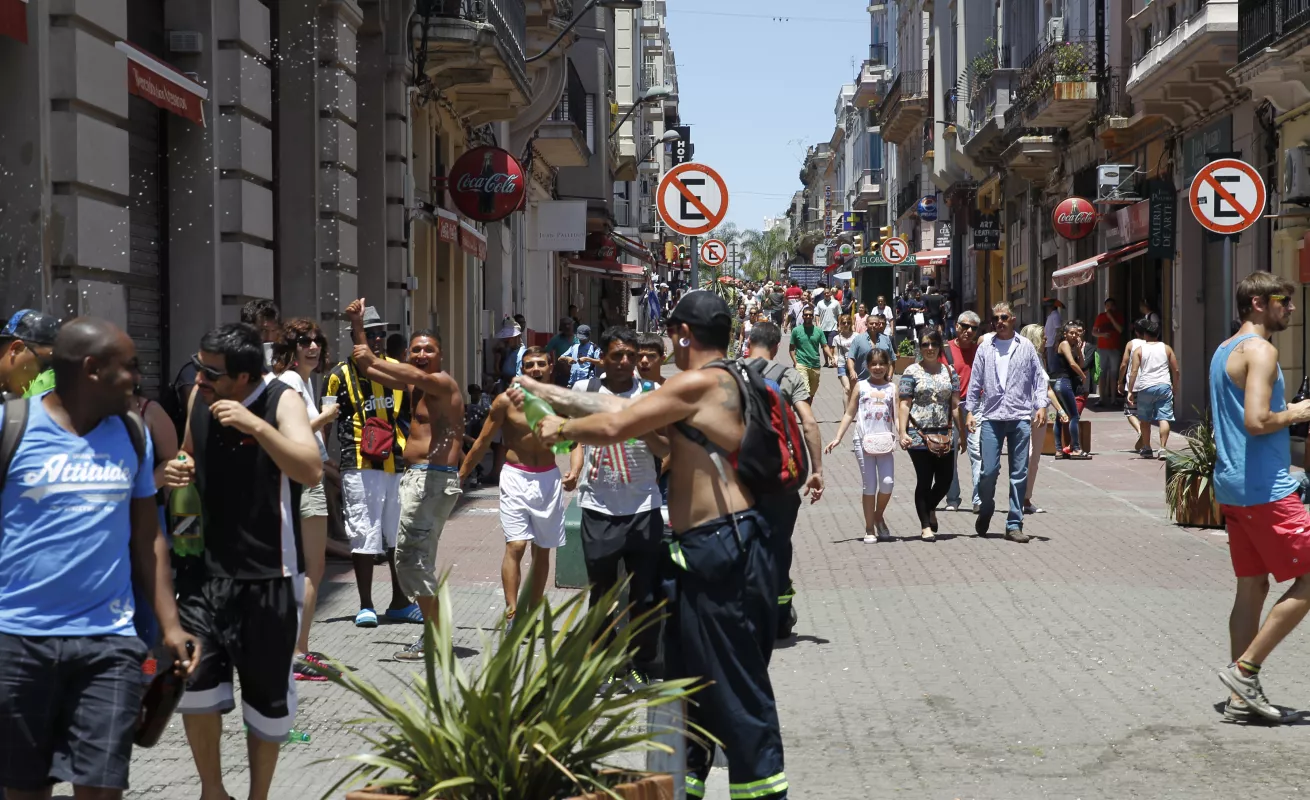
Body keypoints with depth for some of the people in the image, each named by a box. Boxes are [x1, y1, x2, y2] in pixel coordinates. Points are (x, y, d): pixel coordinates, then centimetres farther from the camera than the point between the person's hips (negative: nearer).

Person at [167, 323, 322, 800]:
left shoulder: (281, 401, -12)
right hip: (206, 568, 4)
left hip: (268, 575, -4)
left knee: (267, 691, 6)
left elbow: (311, 471, -25)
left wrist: (255, 425, -32)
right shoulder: (199, 397, 4)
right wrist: (177, 470, 0)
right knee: (193, 678, -4)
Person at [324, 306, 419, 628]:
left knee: (400, 535, 11)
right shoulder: (341, 375, -2)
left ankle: (400, 603, 22)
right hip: (361, 467, -5)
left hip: (397, 465, 5)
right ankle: (366, 606, 6)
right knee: (364, 536, -2)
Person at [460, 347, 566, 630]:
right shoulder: (507, 400, -7)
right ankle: (511, 614, -17)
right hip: (516, 478, -3)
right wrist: (460, 475, 1)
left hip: (549, 479, 3)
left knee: (542, 550, 10)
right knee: (515, 546, -15)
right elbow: (483, 442, 0)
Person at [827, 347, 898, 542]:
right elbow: (849, 414, 9)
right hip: (864, 442, -1)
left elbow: (897, 416, 4)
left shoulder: (892, 388, 10)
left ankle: (879, 516, 18)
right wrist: (837, 438, 2)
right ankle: (869, 529, 10)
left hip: (885, 442, 1)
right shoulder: (861, 386, 8)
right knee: (869, 486, 1)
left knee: (887, 483, -10)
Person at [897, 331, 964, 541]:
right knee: (924, 480, -1)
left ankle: (930, 508, 34)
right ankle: (926, 526, 7)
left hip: (944, 435, 4)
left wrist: (962, 433, 6)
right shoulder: (912, 372, 0)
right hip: (919, 435, -3)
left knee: (945, 480, 4)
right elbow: (904, 405, -3)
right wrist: (903, 433, -12)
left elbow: (955, 405, 10)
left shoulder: (949, 372, 10)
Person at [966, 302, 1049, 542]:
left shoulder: (1026, 347, 7)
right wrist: (971, 411, 4)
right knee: (988, 470, -5)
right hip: (991, 417, 0)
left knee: (1019, 473, 1)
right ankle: (985, 510, 23)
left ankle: (1014, 524, 7)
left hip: (1020, 417, 0)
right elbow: (975, 382, 10)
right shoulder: (985, 348, 9)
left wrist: (1041, 406, -5)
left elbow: (1039, 378, 6)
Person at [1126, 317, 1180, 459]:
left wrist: (1130, 391, -3)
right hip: (1164, 386, 1)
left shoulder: (1139, 350, 3)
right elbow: (1175, 370, 8)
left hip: (1145, 388, -1)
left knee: (1145, 420, 13)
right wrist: (1175, 388, 19)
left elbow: (1134, 371, -5)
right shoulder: (1166, 348, 8)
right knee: (1164, 419, -4)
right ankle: (1163, 448, -14)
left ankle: (1146, 448, 20)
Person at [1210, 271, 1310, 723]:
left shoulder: (1224, 351, 18)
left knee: (1252, 587, 11)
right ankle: (1245, 669, -2)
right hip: (1265, 490, -10)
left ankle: (1243, 696, 13)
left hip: (1233, 488, 10)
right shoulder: (1260, 350, -14)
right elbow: (1257, 421, -25)